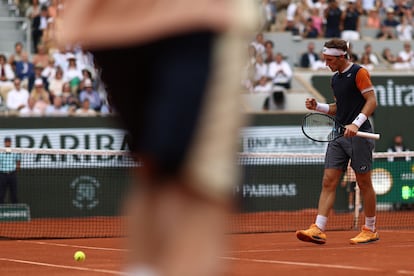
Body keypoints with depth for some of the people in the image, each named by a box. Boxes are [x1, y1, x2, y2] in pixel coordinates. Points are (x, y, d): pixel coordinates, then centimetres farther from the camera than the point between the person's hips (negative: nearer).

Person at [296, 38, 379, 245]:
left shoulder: (359, 73, -8)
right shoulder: (335, 79, 16)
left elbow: (372, 101, -13)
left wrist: (356, 123, -23)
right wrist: (317, 106, 9)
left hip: (359, 134, -8)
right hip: (339, 135, 8)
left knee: (364, 183, 2)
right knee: (328, 181, -3)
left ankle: (370, 230, 13)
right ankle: (318, 230, -9)